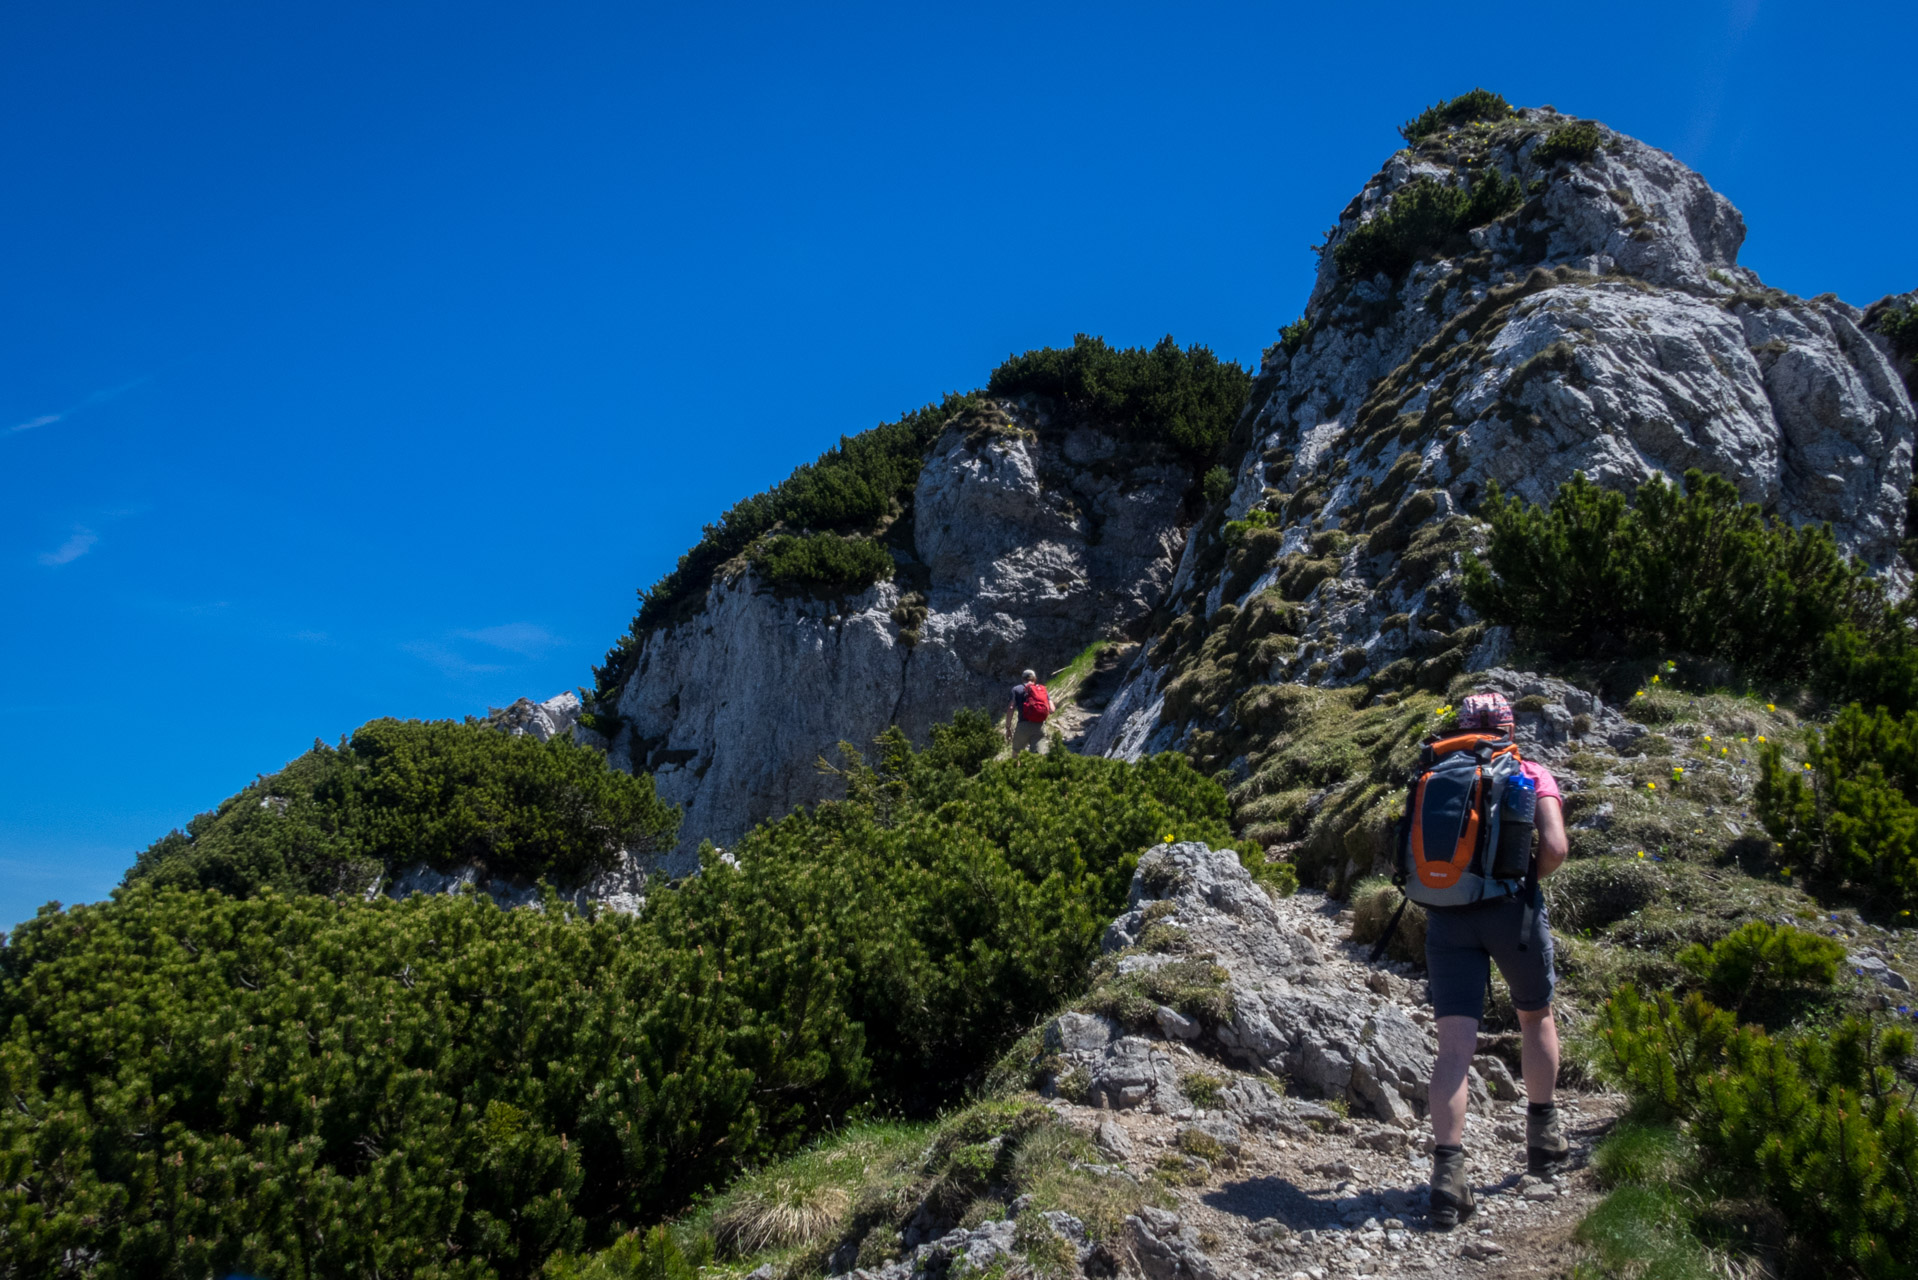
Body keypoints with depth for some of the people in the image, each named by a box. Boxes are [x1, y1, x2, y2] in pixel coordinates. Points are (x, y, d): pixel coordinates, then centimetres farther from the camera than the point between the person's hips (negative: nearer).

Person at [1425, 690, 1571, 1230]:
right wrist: (1525, 879, 9)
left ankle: (1448, 1171, -13)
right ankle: (1543, 1134, 37)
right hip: (1510, 908, -1)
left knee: (1454, 1045, -2)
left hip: (1446, 914, 1)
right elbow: (1554, 848, -8)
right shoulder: (1532, 775, 5)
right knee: (1536, 1015, 25)